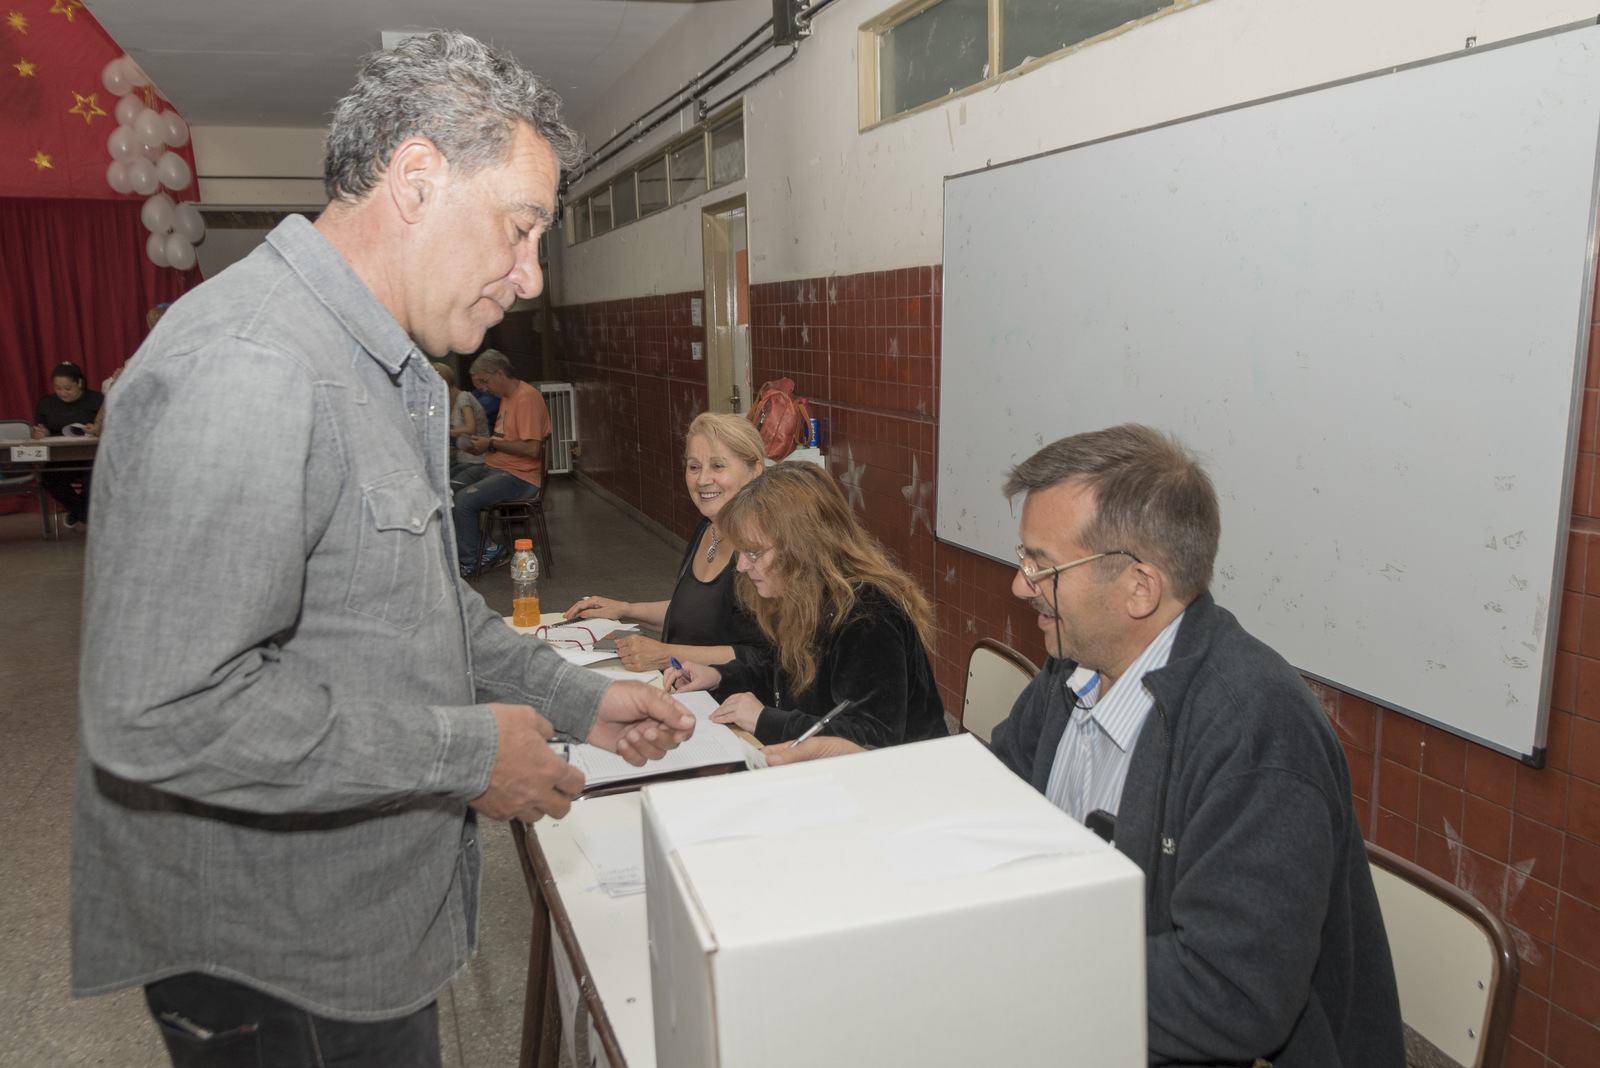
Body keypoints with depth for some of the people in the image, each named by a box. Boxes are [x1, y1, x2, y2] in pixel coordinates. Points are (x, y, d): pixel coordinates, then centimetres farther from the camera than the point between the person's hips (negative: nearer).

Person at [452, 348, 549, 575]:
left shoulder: (527, 398, -14)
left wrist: (492, 444, -13)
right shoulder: (506, 397, 19)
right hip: (494, 469, 10)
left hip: (521, 477, -10)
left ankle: (474, 560, -5)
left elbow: (532, 448, -23)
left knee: (463, 500, -25)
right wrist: (482, 445, 9)